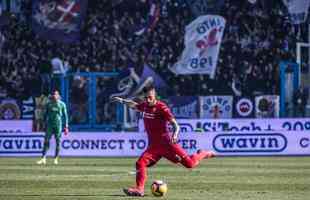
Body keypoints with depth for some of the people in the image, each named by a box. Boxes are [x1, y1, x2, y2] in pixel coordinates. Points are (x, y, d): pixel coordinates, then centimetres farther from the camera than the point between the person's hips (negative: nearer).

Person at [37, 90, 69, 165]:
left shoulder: (62, 104, 3)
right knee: (46, 141, -7)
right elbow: (45, 114, 14)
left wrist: (66, 127, -2)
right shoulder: (49, 104, 9)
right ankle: (43, 159, -10)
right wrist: (45, 124, 9)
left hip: (58, 124, -1)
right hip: (49, 124, 1)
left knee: (58, 142, 1)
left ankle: (56, 159, 9)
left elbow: (65, 115, 4)